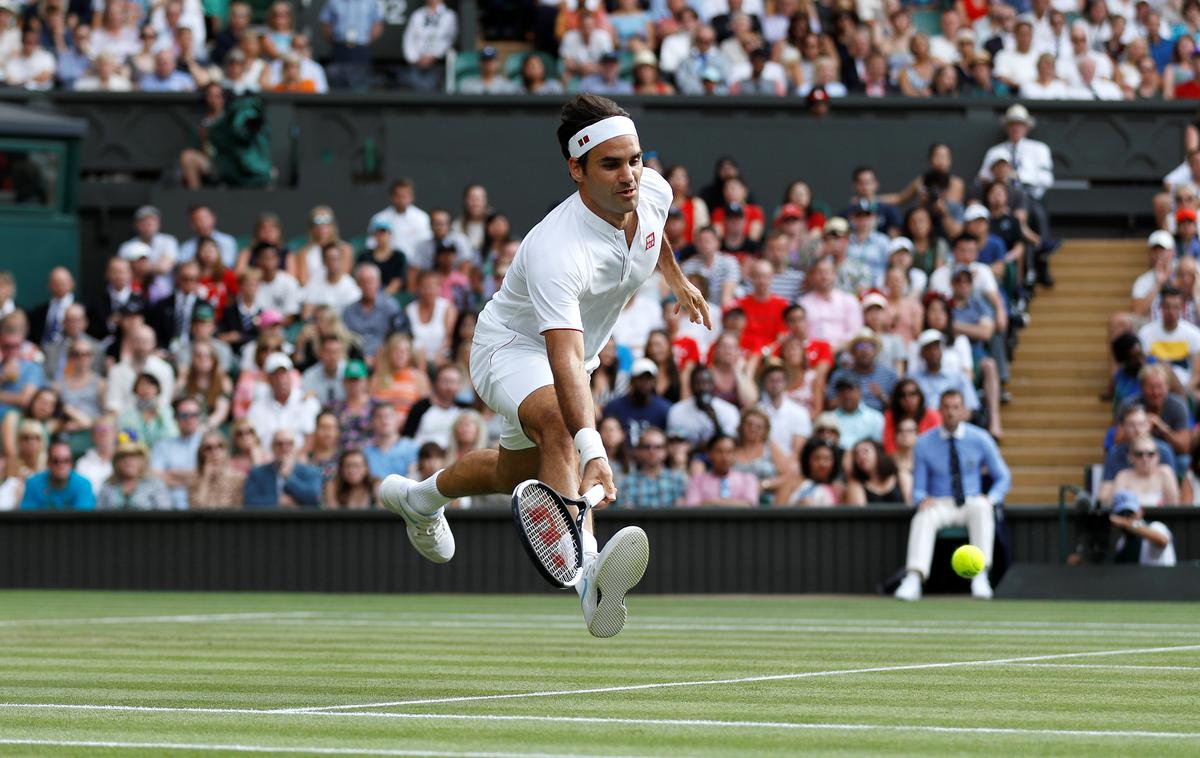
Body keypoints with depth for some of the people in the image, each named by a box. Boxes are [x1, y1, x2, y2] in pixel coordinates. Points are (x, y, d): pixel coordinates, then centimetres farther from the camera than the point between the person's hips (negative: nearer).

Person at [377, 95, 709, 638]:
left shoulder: (653, 191, -18)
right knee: (559, 424, -40)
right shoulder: (553, 251, -41)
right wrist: (592, 452, -61)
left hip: (575, 350, 8)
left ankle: (419, 497, 58)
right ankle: (587, 569, -59)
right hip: (513, 349, -8)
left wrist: (677, 280, 28)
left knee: (517, 472, 26)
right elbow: (565, 359, -50)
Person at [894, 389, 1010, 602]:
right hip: (940, 505, 0)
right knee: (923, 517, -34)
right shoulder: (925, 443, 2)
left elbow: (1003, 477, 9)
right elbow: (918, 488, 6)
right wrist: (922, 499, -19)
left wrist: (991, 498, -12)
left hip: (971, 503, 0)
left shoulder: (980, 439, 2)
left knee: (980, 507, -36)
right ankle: (913, 580, -49)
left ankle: (981, 576, -43)